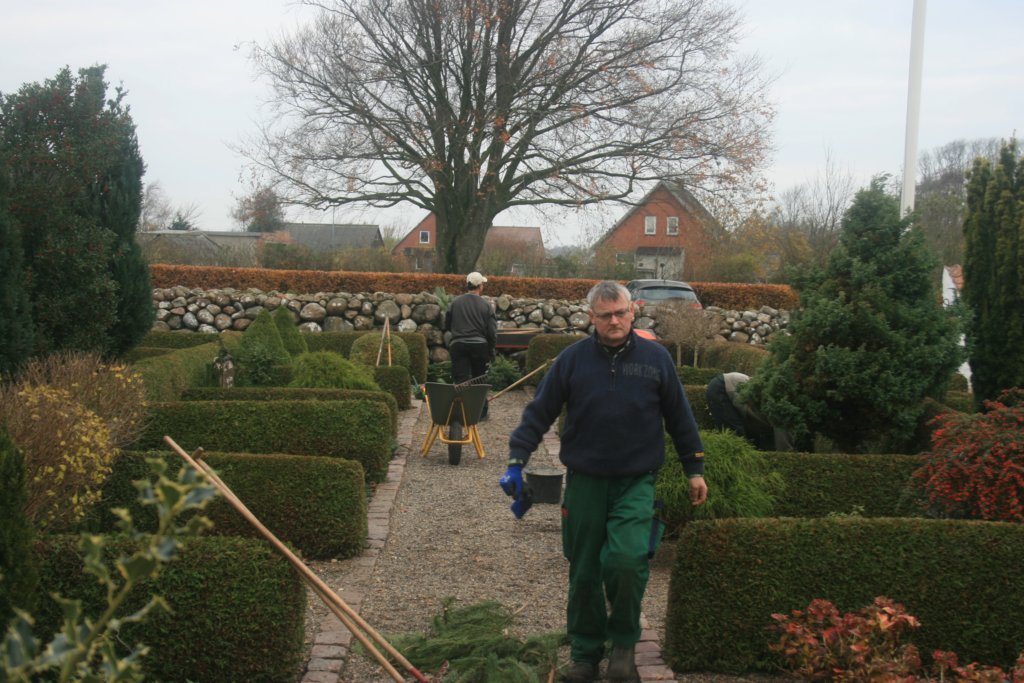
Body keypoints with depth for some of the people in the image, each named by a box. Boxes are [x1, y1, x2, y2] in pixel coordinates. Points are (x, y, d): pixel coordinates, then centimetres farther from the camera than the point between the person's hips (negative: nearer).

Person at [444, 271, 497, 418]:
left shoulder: (455, 302, -2)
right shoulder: (486, 306, -5)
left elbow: (447, 325, 7)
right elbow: (492, 332, -4)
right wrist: (491, 350, 10)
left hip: (458, 345, 0)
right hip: (480, 345, 0)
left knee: (460, 380, -2)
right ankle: (481, 412, 23)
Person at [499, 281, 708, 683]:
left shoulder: (655, 358, 0)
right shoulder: (572, 359, -1)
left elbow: (679, 418, 9)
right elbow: (539, 413, 1)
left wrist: (695, 469, 11)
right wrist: (516, 461, -7)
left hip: (636, 482, -1)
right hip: (585, 482, 1)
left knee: (626, 559, -20)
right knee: (583, 573, 8)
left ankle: (624, 642, 6)